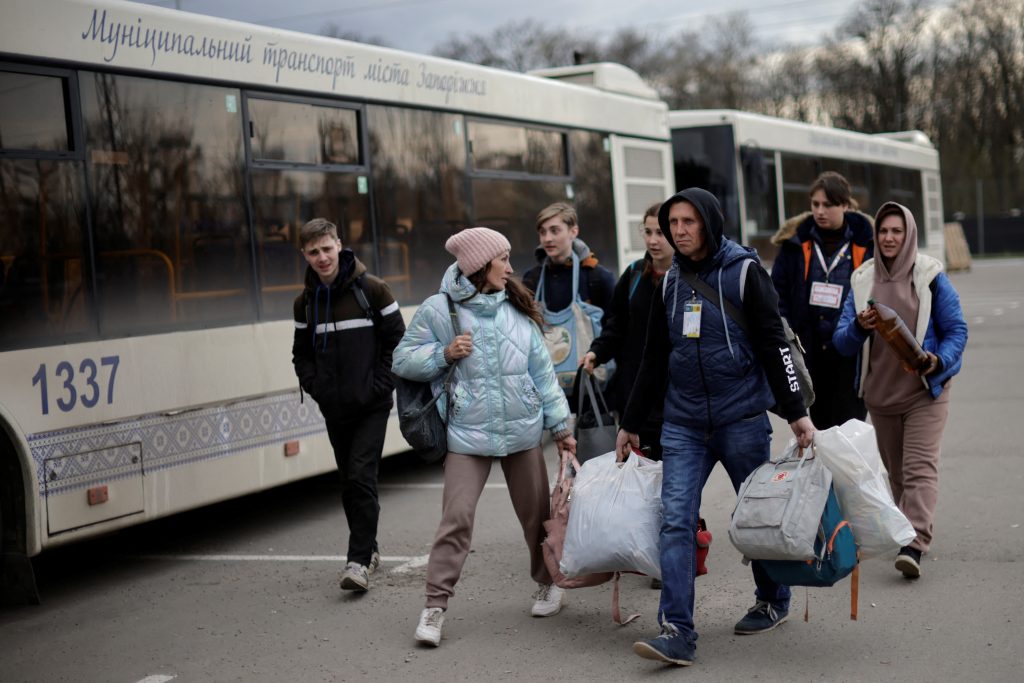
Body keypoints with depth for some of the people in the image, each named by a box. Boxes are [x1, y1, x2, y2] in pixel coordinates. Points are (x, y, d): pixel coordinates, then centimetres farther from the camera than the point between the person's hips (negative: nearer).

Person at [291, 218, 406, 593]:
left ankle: (359, 561, -10)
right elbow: (302, 353, 16)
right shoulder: (305, 301, 7)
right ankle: (368, 549, 25)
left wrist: (381, 384, -10)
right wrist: (314, 387, 1)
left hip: (371, 406, -5)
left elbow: (397, 340, -4)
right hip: (334, 408, 5)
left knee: (361, 477, -12)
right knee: (348, 482, 11)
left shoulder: (371, 289, -7)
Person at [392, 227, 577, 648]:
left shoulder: (517, 309, 7)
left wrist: (561, 425, 9)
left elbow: (542, 371, 10)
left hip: (523, 431, 4)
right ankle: (435, 604, -2)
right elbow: (403, 361, 2)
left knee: (537, 513, 12)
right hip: (468, 434, -3)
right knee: (456, 517, -10)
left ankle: (548, 582, 34)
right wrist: (444, 354, -15)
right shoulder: (438, 309, -3)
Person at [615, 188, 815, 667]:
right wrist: (630, 423, 18)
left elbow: (774, 345, -6)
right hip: (683, 424, 4)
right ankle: (677, 631, -10)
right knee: (675, 520, -8)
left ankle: (773, 601, 32)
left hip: (742, 419, -4)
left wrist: (795, 412, -11)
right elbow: (653, 359, 16)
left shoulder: (744, 272, -4)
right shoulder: (670, 282, 10)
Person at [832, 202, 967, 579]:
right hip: (880, 391, 4)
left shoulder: (930, 277, -4)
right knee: (896, 471, 13)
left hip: (925, 390, -4)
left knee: (920, 468, -14)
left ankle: (914, 545, -22)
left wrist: (940, 360, -21)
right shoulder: (862, 280, 5)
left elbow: (956, 330, -1)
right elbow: (842, 341, 3)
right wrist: (859, 327, -19)